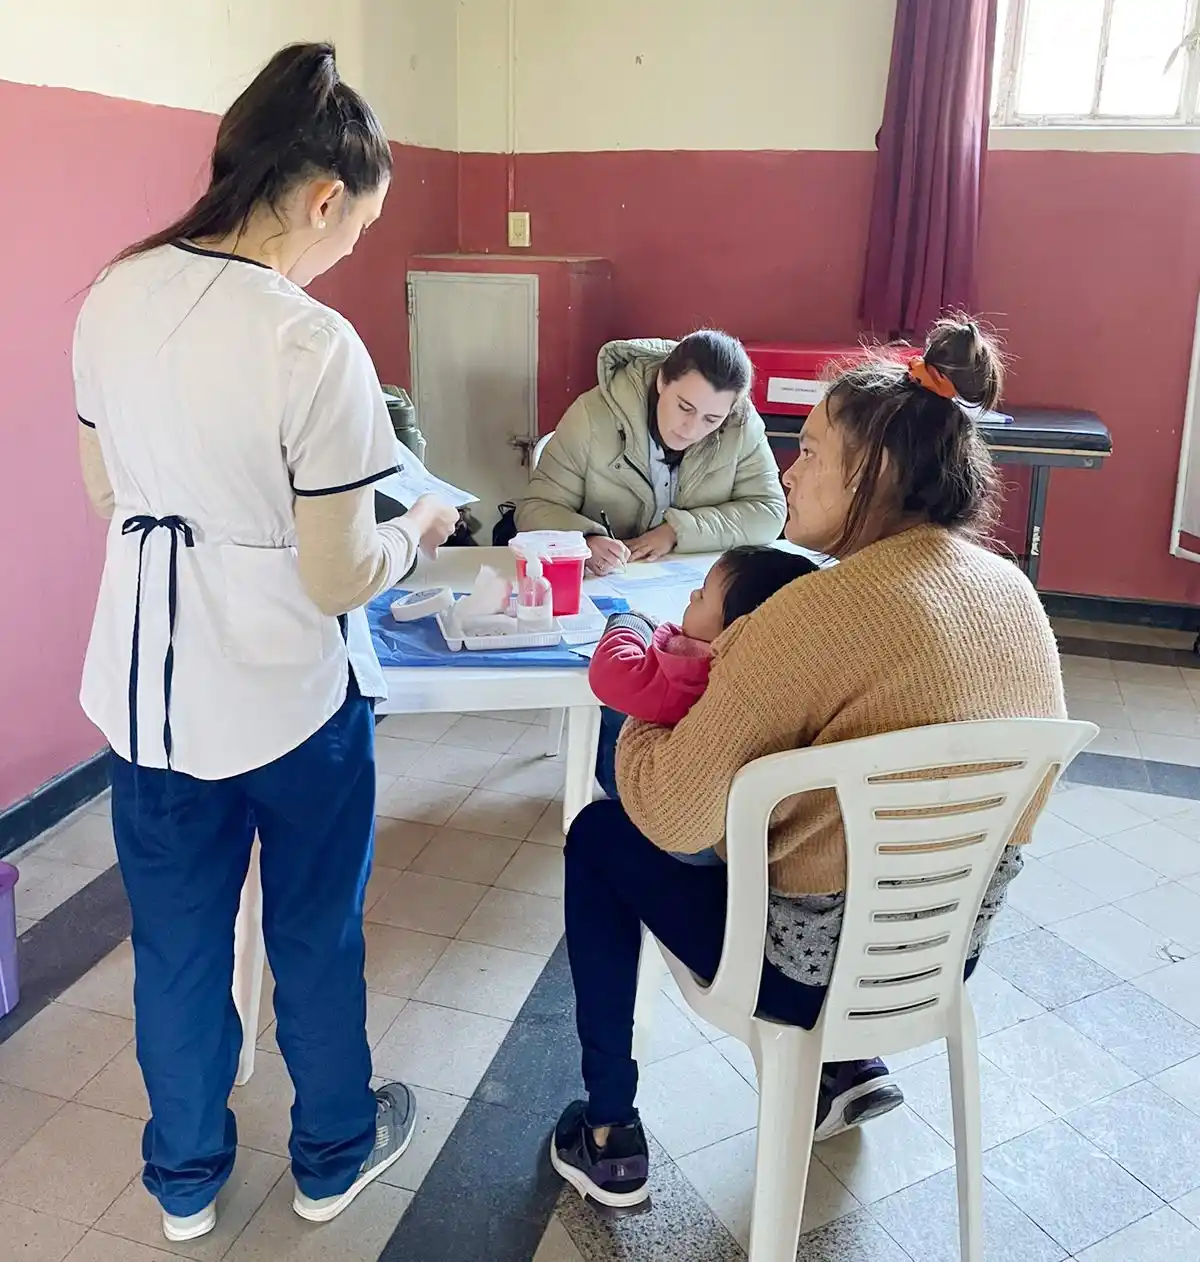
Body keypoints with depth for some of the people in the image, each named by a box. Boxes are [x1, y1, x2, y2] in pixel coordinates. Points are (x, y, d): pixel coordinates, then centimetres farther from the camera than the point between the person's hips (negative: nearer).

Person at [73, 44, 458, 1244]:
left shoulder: (112, 298, -3)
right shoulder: (314, 346, -22)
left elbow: (108, 493, 8)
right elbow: (339, 580, -18)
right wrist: (417, 529, 1)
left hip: (149, 686, 5)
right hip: (290, 697, -5)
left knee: (176, 943, 21)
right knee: (315, 936, 18)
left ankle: (184, 1177, 42)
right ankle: (332, 1155, 42)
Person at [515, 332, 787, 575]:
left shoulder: (742, 425, -9)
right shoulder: (593, 414, -14)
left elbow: (769, 513, -8)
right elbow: (536, 509, -11)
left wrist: (677, 530, -19)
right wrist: (586, 541, -32)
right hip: (600, 584, 0)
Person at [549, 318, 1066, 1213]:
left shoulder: (823, 610, -27)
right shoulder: (1012, 590, -4)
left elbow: (672, 813, -26)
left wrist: (637, 727, -5)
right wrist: (738, 668, 3)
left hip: (817, 963, -7)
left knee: (601, 838, 14)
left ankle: (612, 1143, 24)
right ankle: (849, 1067, 33)